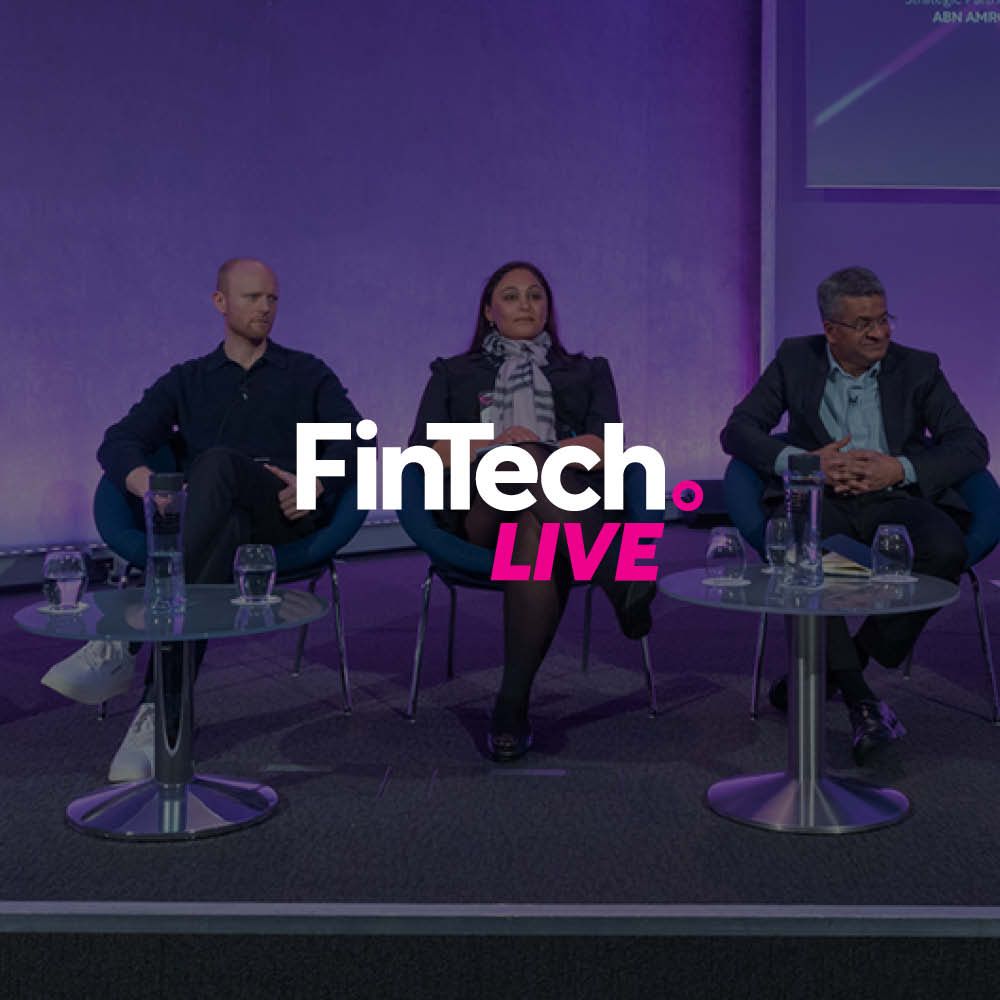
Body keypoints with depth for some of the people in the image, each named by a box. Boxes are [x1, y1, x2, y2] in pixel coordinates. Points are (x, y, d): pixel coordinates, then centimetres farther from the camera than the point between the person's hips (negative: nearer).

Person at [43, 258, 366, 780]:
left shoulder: (307, 374, 22)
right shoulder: (186, 381, 22)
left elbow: (356, 437, 7)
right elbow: (118, 443, 8)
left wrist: (316, 485, -15)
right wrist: (153, 487, -17)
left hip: (289, 519, -1)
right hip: (212, 524, 2)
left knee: (218, 464, -36)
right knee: (223, 536, -39)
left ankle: (125, 646, -45)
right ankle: (161, 716, -47)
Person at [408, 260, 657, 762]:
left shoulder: (587, 372, 29)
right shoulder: (454, 373, 29)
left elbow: (603, 446, 8)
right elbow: (424, 450, 11)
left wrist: (528, 453, -9)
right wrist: (493, 446, -9)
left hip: (571, 503, 1)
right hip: (480, 509, 0)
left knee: (536, 532, -43)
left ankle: (513, 704, -48)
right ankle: (620, 580, -54)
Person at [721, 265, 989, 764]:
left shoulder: (918, 368, 9)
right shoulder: (796, 359, 10)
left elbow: (972, 446, 3)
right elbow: (737, 429, 4)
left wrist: (900, 469, -15)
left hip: (895, 498, 1)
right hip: (820, 497, 0)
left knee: (945, 550, -34)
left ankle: (842, 663, -16)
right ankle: (859, 697, -29)